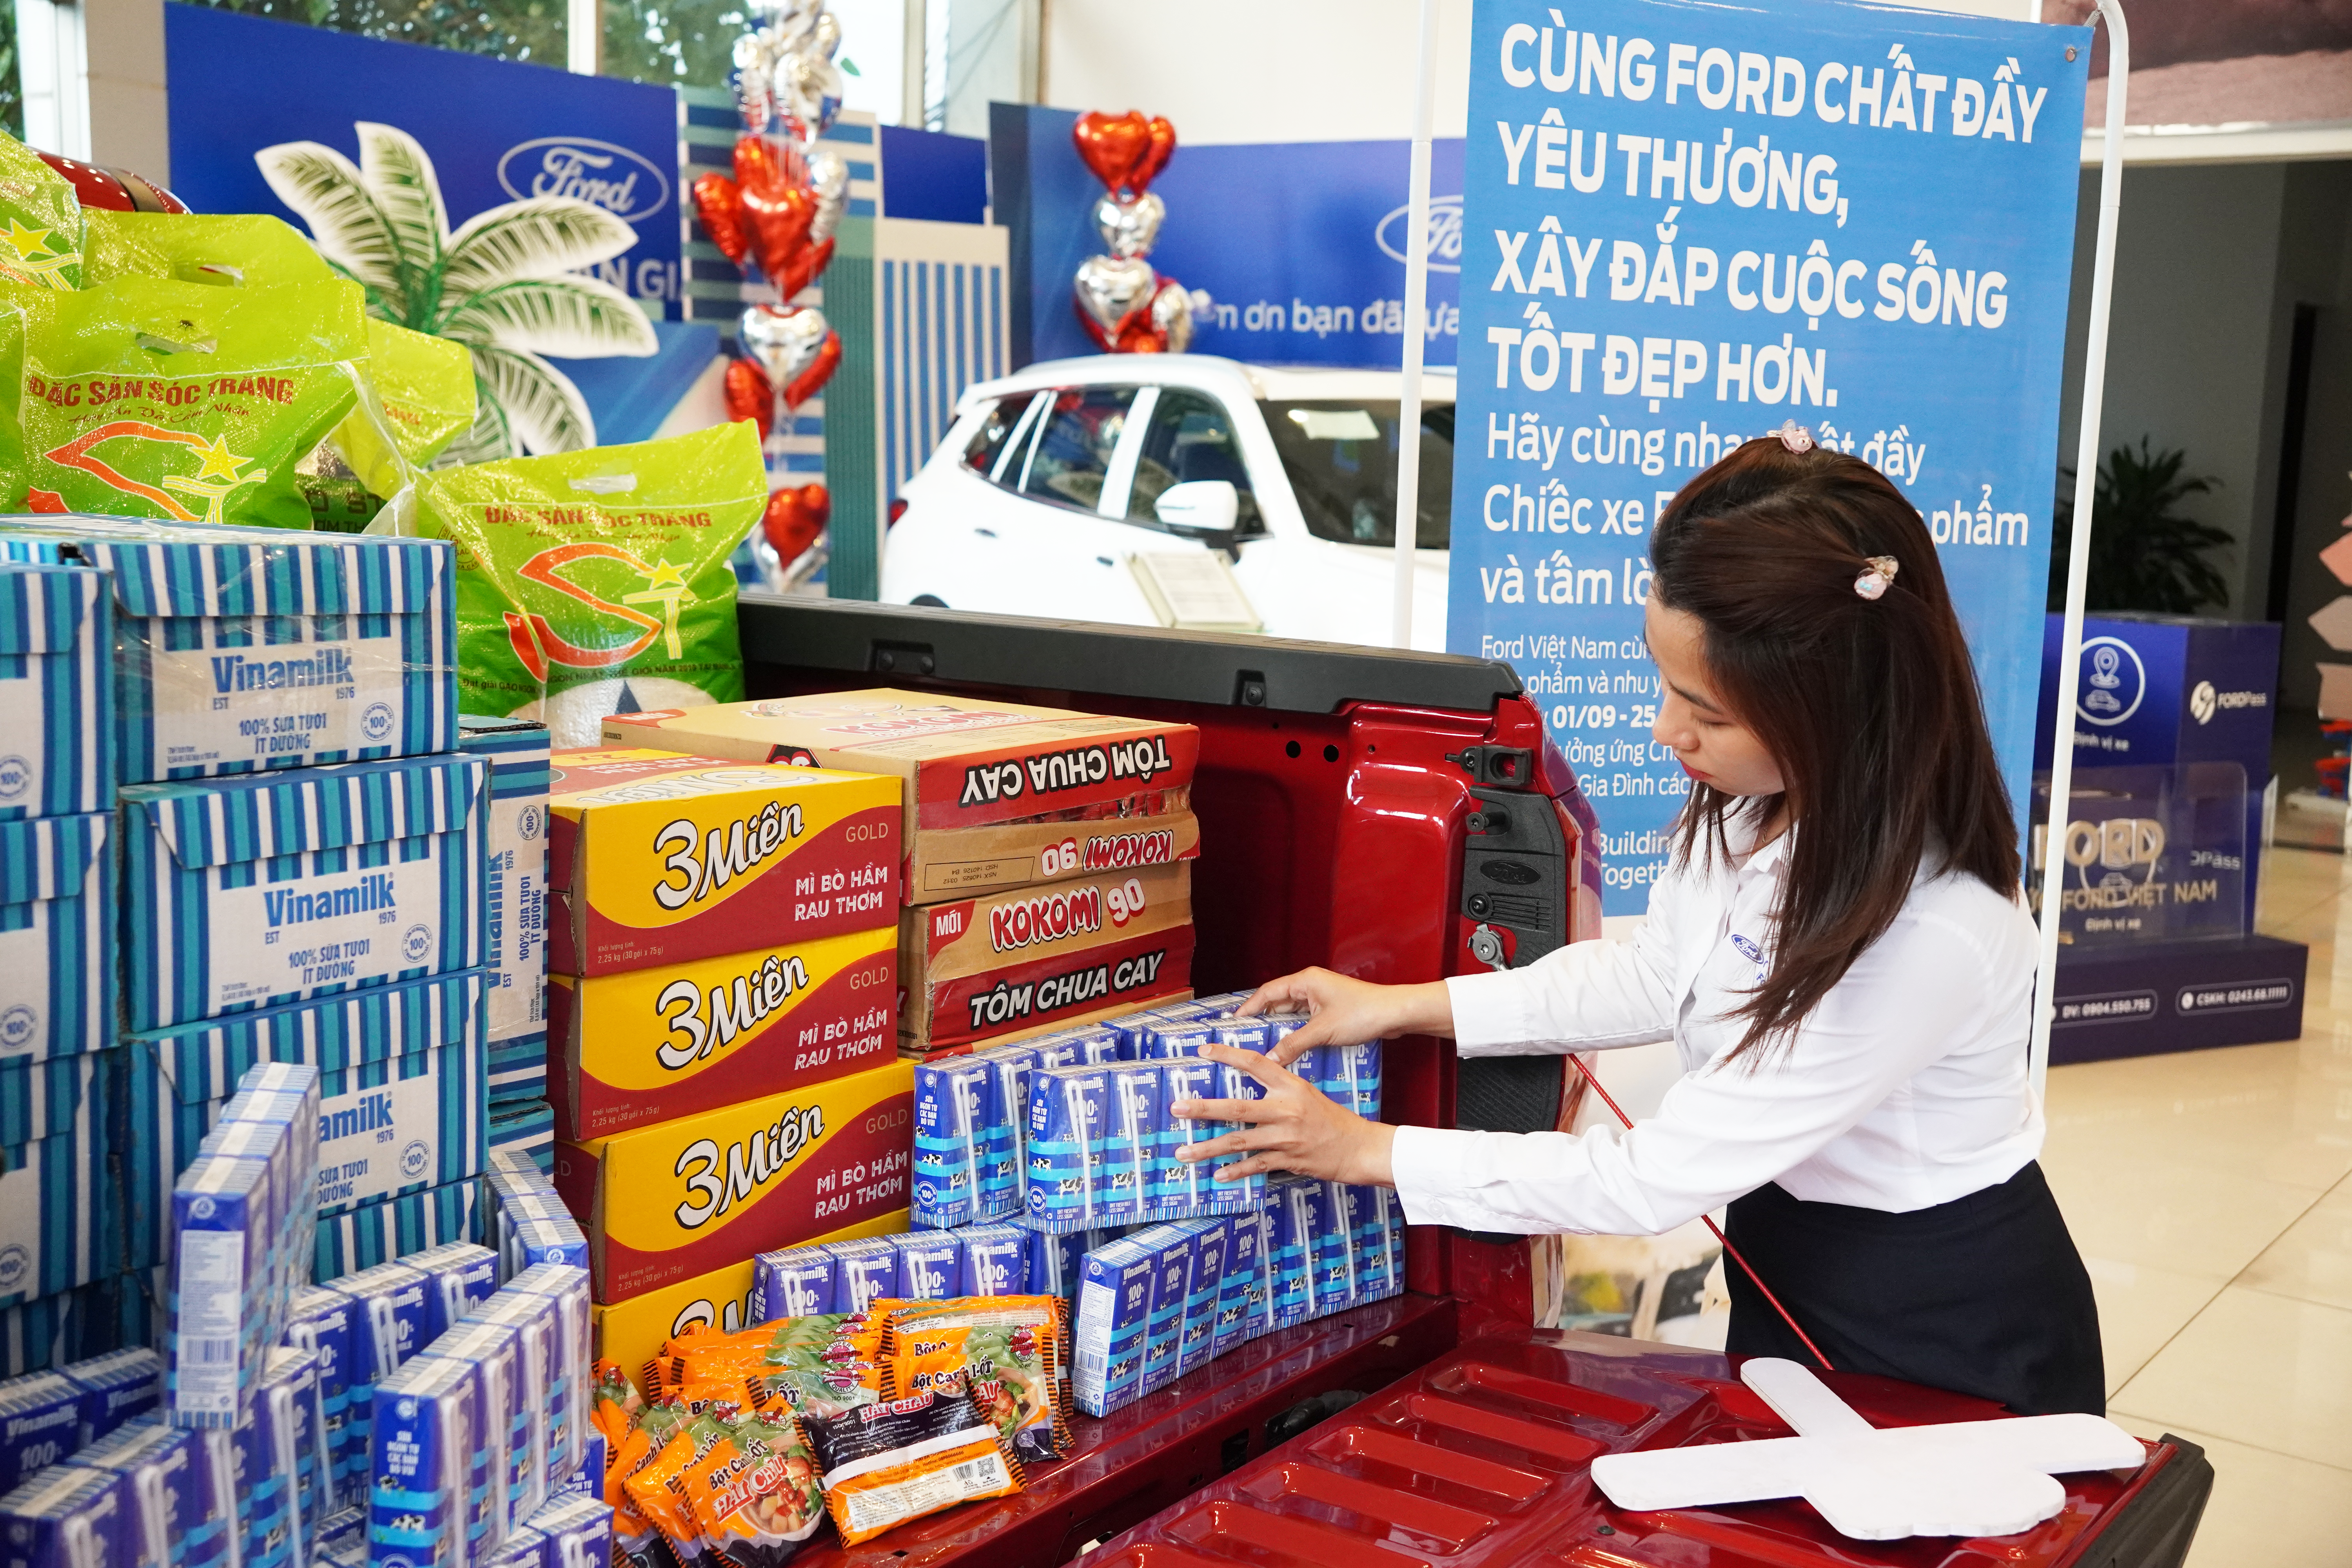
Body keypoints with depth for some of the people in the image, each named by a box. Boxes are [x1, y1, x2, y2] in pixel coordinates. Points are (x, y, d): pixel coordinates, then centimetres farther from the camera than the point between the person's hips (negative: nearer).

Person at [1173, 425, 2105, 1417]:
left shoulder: (1926, 935, -37)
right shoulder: (1760, 800, -14)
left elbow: (1661, 1178, -29)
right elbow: (1660, 978, 5)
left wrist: (1369, 1151, -22)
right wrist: (1408, 1006, -1)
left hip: (1945, 1340, -7)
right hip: (1791, 1271, 7)